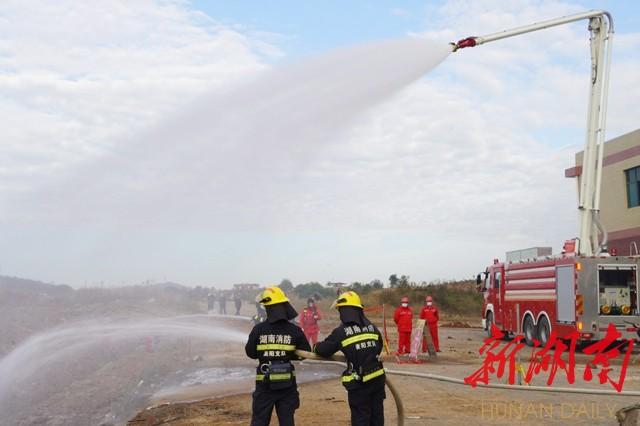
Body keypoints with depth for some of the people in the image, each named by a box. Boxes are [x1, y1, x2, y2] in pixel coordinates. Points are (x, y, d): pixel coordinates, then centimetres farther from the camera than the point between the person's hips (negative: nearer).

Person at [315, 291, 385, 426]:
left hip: (359, 383, -5)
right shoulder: (372, 327, 6)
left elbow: (323, 350, -3)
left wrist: (316, 347, 19)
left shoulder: (341, 332, -11)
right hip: (377, 379, 5)